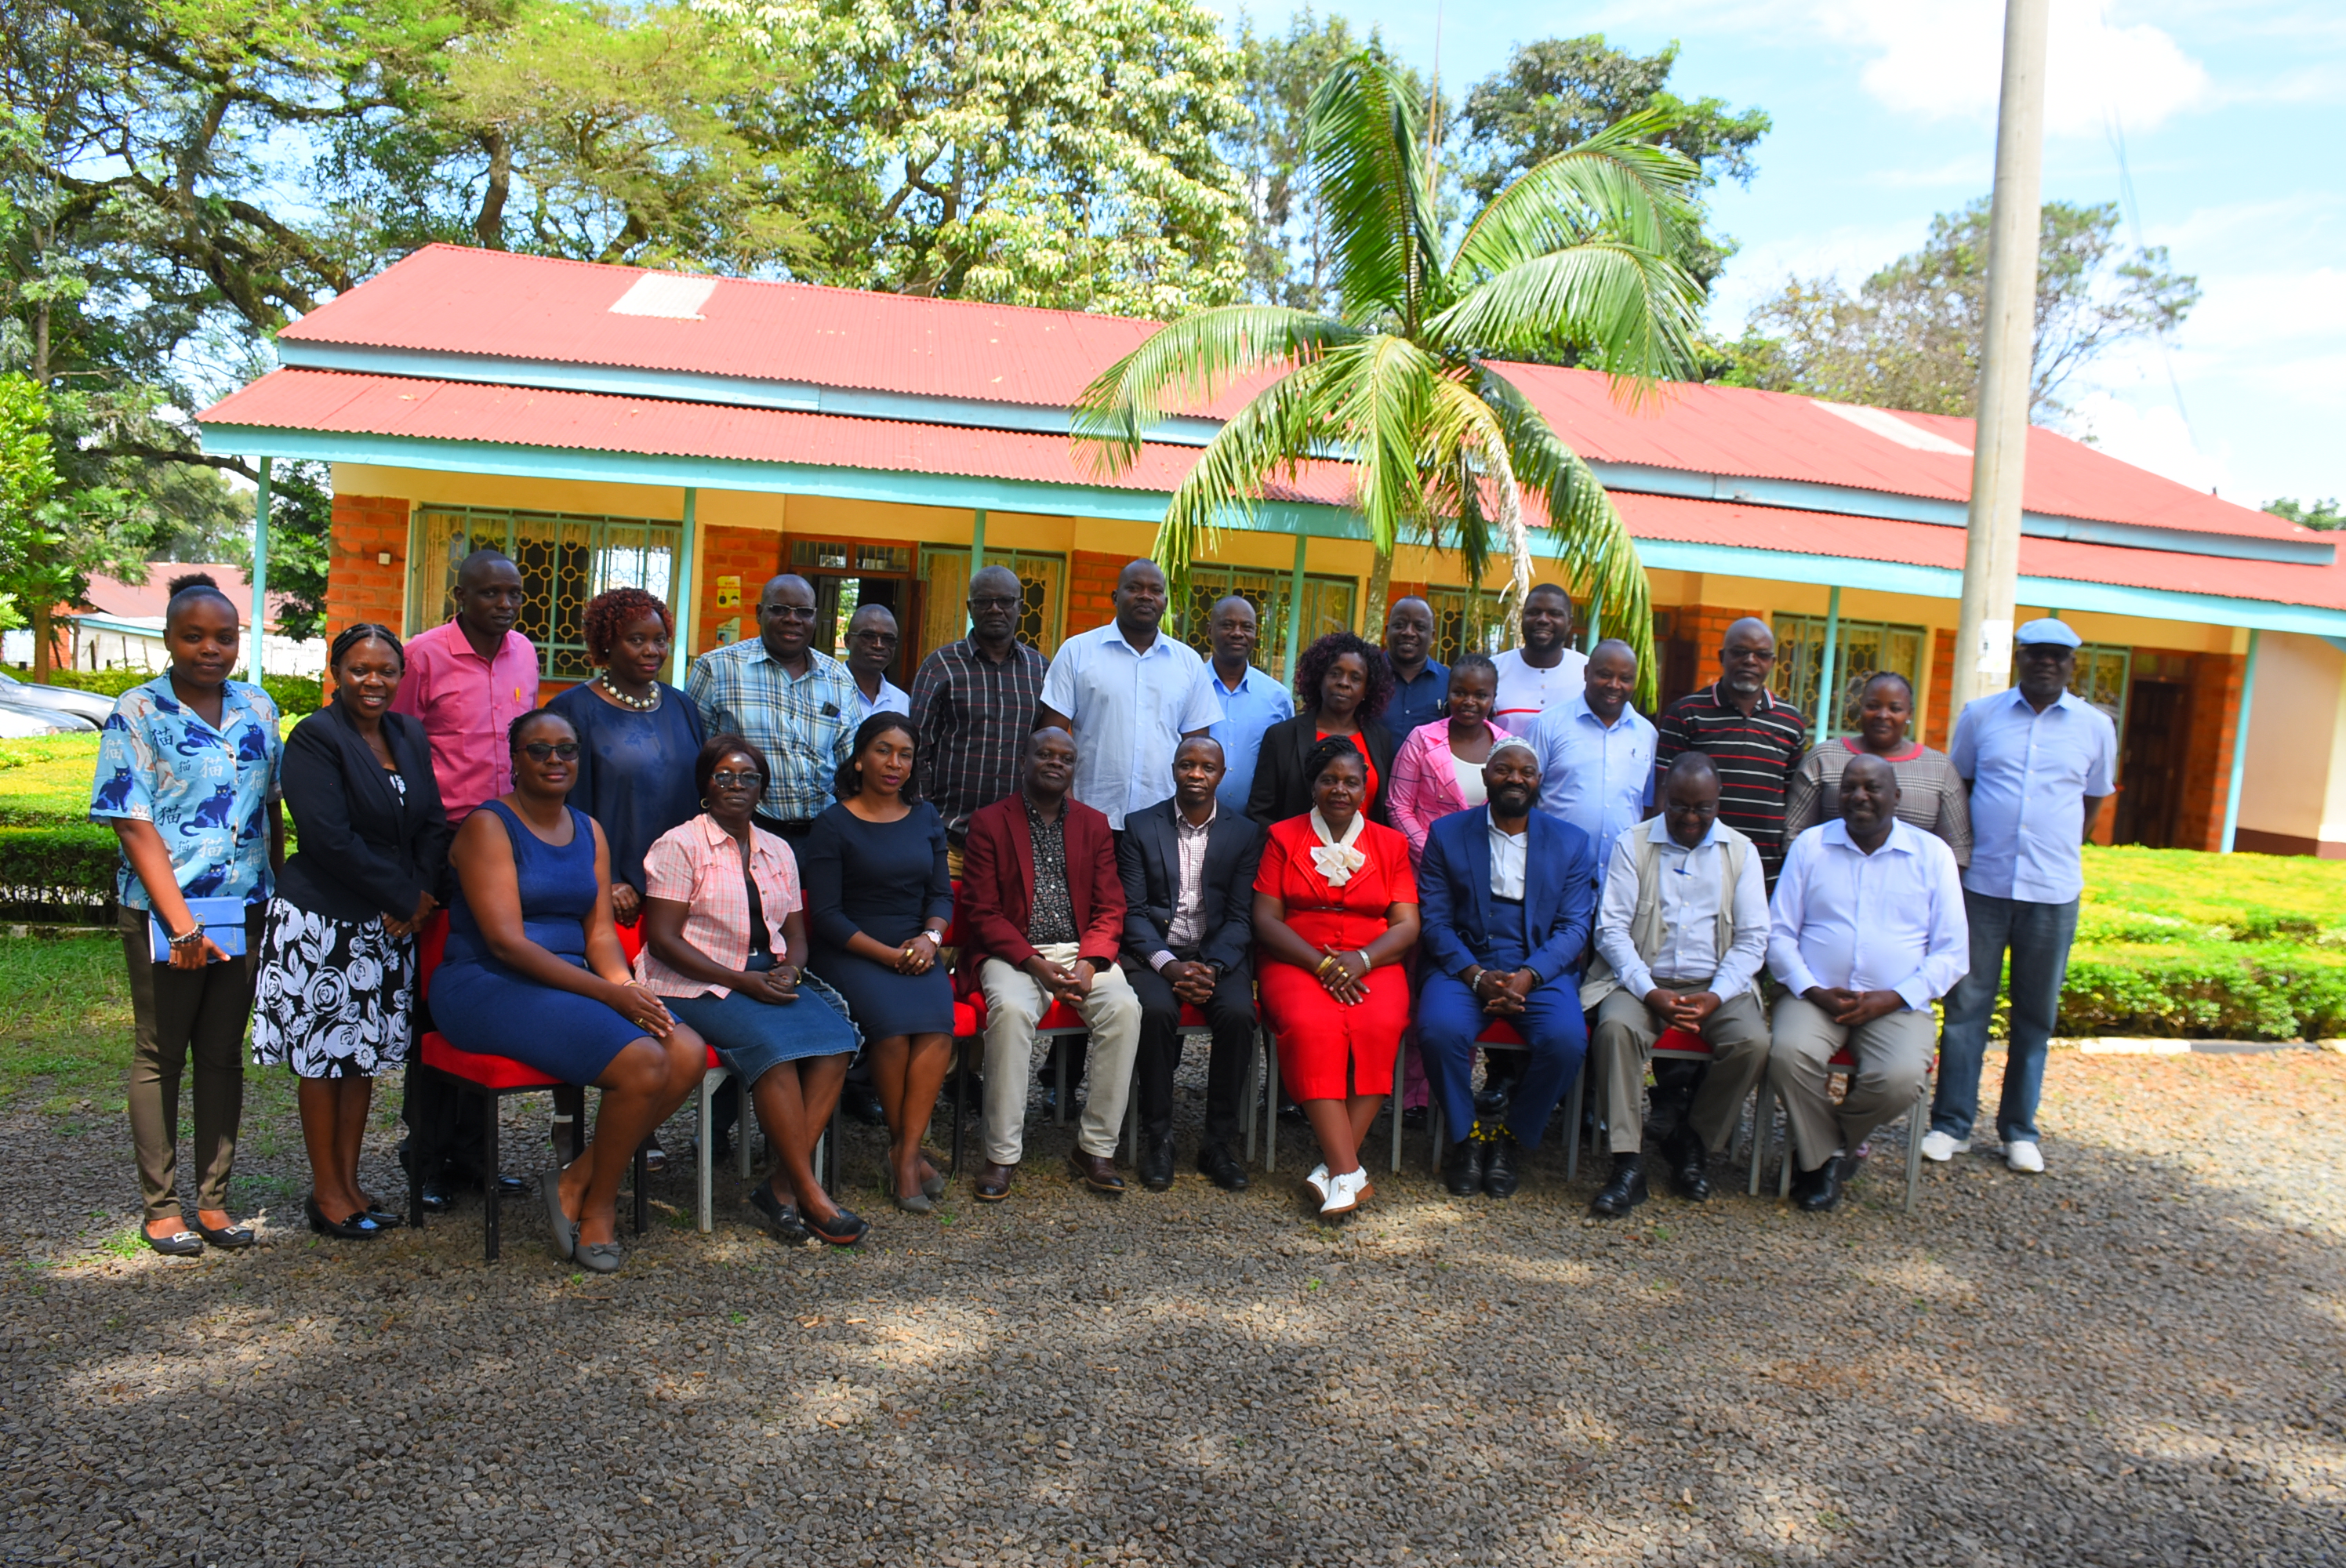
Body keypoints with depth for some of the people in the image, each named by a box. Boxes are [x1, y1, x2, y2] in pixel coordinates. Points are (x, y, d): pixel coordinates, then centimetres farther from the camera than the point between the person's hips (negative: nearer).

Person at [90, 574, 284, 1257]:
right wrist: (181, 923, -16)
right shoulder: (137, 713, -6)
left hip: (244, 910, 4)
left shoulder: (258, 709, 7)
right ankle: (161, 1207, 16)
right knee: (160, 1056, 6)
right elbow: (134, 822, -11)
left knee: (224, 1054, 10)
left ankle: (214, 1201, 19)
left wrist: (280, 897, 8)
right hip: (163, 911, -4)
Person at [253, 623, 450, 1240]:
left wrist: (417, 897, -8)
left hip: (390, 924, 6)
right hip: (324, 922, -6)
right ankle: (326, 1193, 16)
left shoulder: (410, 735, 9)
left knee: (366, 1051, 13)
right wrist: (405, 897, -15)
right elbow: (331, 840, -19)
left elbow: (433, 825, 8)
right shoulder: (314, 739, -11)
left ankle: (349, 1183, 24)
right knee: (324, 1056, 4)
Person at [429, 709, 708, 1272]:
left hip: (567, 984, 7)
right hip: (487, 987, -7)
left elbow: (600, 932, 10)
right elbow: (506, 940, -15)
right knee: (643, 1062, -26)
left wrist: (627, 986, -12)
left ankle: (576, 1182, -3)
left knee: (689, 1054, -17)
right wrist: (607, 993, -20)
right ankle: (598, 1205, -1)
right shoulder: (489, 826, -6)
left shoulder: (589, 831, 15)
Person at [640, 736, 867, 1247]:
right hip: (697, 984, -5)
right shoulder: (679, 845, -1)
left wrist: (789, 970, -7)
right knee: (775, 1044, -31)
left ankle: (782, 1184, -21)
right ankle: (809, 1194, -23)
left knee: (835, 1035, -23)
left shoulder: (778, 851, 17)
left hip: (770, 978, 5)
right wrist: (742, 981, -17)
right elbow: (663, 940, -9)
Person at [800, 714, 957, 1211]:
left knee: (936, 1022, -27)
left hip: (917, 952, 4)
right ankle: (904, 1147, -10)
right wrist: (888, 954, -12)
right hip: (849, 954, -3)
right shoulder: (834, 824, 1)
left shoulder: (925, 818, 15)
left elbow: (941, 893, 15)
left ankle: (906, 1154, -22)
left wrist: (930, 937, -7)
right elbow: (825, 914, -4)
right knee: (892, 1022, -30)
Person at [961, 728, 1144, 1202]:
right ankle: (1002, 1154, -23)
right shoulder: (989, 822, 4)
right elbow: (982, 911, -3)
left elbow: (1110, 908, 8)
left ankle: (1095, 1147, -15)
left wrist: (1089, 962, -12)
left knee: (1124, 1007, -27)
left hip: (1081, 950, 3)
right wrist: (1037, 964, -16)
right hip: (1013, 951, -2)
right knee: (1012, 1010, -35)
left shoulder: (1094, 824, 14)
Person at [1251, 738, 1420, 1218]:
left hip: (1372, 965, 1)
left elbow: (1407, 926, 6)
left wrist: (1360, 960, -13)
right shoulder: (1283, 837, 11)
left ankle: (1334, 1165, -29)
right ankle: (1350, 1171, -34)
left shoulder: (1391, 843, 15)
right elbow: (1266, 919, 2)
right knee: (1313, 1027, -33)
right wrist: (1322, 964, -12)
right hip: (1296, 963, -1)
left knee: (1380, 1027, -31)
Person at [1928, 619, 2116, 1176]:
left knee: (2036, 1014, 8)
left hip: (2053, 892, 1)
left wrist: (2059, 854, 10)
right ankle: (1951, 1123, 11)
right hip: (1982, 885, -1)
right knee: (1967, 1004, 2)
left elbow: (2093, 801, 16)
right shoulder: (1980, 714, 4)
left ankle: (2019, 1130, 18)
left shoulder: (2095, 727, 5)